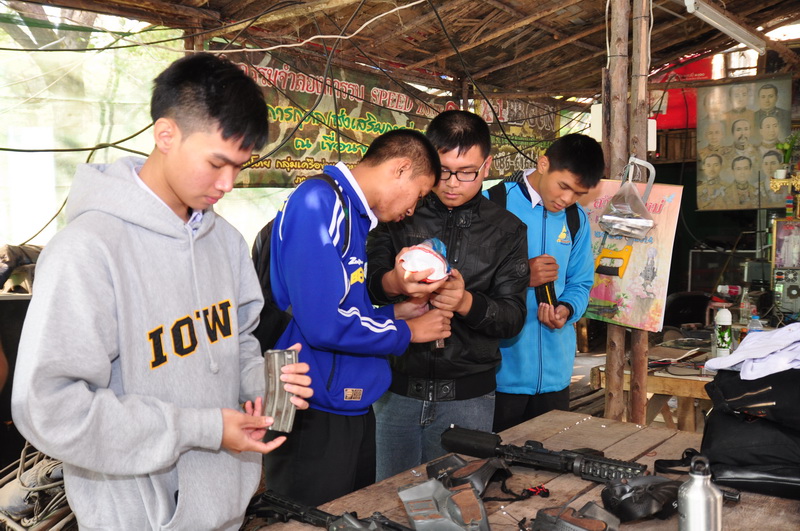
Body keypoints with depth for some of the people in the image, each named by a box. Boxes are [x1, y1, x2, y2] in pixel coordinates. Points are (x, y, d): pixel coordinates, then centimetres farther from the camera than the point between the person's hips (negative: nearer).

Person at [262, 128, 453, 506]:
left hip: (355, 409, 9)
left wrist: (393, 313, 6)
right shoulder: (318, 203, -17)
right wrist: (406, 332, -10)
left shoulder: (355, 214, 11)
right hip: (317, 417, -9)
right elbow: (324, 324, -24)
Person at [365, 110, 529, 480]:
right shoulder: (401, 215, 2)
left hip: (468, 397, 0)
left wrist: (466, 303, -20)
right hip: (397, 389, 0)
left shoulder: (507, 231, 5)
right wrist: (394, 282, -31)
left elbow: (514, 317, 0)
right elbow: (367, 280, -8)